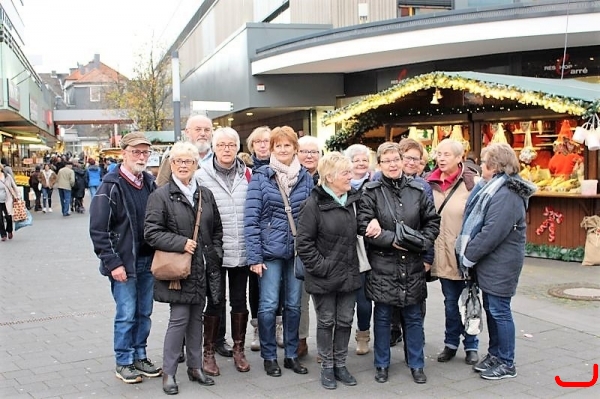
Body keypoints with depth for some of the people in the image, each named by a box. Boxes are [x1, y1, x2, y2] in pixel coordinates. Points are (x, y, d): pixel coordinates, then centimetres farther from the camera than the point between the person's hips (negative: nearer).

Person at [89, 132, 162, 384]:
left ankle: (139, 356, 27)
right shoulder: (111, 186, -10)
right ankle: (124, 363, 16)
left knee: (144, 313, 12)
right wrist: (113, 263, -14)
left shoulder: (150, 184, 7)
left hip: (148, 260, 5)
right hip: (123, 262, -5)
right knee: (126, 314, 1)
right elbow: (98, 230, -11)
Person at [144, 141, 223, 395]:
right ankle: (168, 373, 9)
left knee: (196, 317, 13)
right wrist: (181, 243, -18)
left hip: (202, 269, 5)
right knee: (179, 318, -5)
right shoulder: (161, 196, -6)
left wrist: (215, 254, 4)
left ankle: (195, 367, 26)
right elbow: (151, 233, -11)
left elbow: (216, 229, 17)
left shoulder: (205, 195, 10)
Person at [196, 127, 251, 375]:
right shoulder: (202, 176, -4)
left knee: (239, 301, 12)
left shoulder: (247, 175, 5)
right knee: (214, 302, 5)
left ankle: (239, 350, 27)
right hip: (215, 251, -3)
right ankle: (209, 353, 20)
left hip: (242, 251, 3)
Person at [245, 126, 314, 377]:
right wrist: (254, 256, -12)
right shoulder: (260, 177, -3)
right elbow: (251, 218, -7)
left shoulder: (305, 178, 5)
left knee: (293, 305, 11)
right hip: (270, 251, -3)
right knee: (268, 306, 1)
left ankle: (291, 354, 24)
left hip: (297, 251, 3)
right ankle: (269, 356, 17)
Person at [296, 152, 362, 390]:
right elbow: (304, 242, -13)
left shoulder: (354, 200, 4)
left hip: (349, 274, 5)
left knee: (345, 321, 13)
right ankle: (326, 367, 24)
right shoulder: (314, 204, -14)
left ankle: (340, 364, 28)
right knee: (326, 322, 9)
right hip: (324, 276, -5)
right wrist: (320, 267, -15)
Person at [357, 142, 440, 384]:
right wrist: (394, 240, -18)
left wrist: (423, 241, -8)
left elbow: (432, 221, 9)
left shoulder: (417, 190, 4)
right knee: (382, 316, 10)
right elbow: (364, 226, -13)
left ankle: (416, 364, 26)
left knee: (413, 317, 12)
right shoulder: (371, 192, -5)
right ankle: (382, 364, 25)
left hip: (413, 265, 2)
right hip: (382, 265, -2)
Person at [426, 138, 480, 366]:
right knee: (450, 301, 14)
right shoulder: (431, 183, 4)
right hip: (443, 253, 3)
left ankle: (471, 346, 25)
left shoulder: (472, 182, -10)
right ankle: (451, 343, 28)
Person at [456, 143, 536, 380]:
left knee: (499, 311, 0)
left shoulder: (506, 195, -20)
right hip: (489, 263, 10)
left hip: (500, 265, -10)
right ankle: (494, 354, 30)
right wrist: (468, 254, 8)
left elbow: (492, 233, -25)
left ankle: (506, 364, 13)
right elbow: (476, 224, 16)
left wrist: (468, 256, -16)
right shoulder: (492, 189, 12)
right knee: (491, 309, 17)